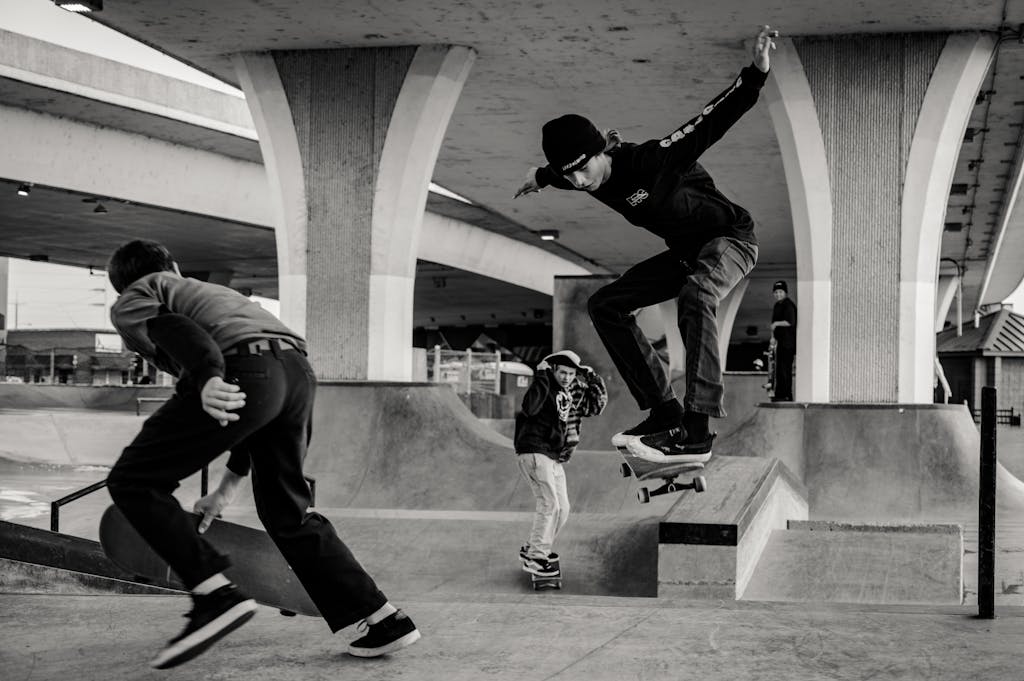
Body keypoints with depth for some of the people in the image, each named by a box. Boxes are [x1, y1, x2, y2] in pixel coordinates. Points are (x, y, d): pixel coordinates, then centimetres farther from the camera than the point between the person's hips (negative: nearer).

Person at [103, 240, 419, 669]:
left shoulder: (129, 304, 20)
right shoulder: (206, 291, 40)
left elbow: (174, 328, -7)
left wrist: (208, 379, -25)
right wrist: (230, 483, 42)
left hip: (243, 372, -7)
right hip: (298, 370, 7)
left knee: (133, 481, 5)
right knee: (287, 512, 21)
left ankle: (216, 595, -7)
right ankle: (385, 620, 20)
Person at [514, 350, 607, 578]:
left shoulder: (574, 391, 11)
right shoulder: (545, 386, -13)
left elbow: (597, 406, 15)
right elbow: (529, 408, -30)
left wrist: (593, 378, 5)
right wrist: (541, 377, -29)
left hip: (554, 457, 9)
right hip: (534, 452, -9)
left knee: (562, 508, 12)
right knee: (549, 504, -17)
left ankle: (532, 549, 25)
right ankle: (534, 558, -13)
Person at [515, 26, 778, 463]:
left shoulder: (652, 161, -30)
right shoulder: (589, 180, -9)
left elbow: (712, 123, -37)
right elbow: (561, 176, 17)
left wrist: (755, 75, -50)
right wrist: (540, 178, 39)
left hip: (732, 236, -9)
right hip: (687, 251, 9)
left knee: (695, 294, -39)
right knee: (606, 305, 0)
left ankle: (697, 430, -46)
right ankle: (665, 413, -5)